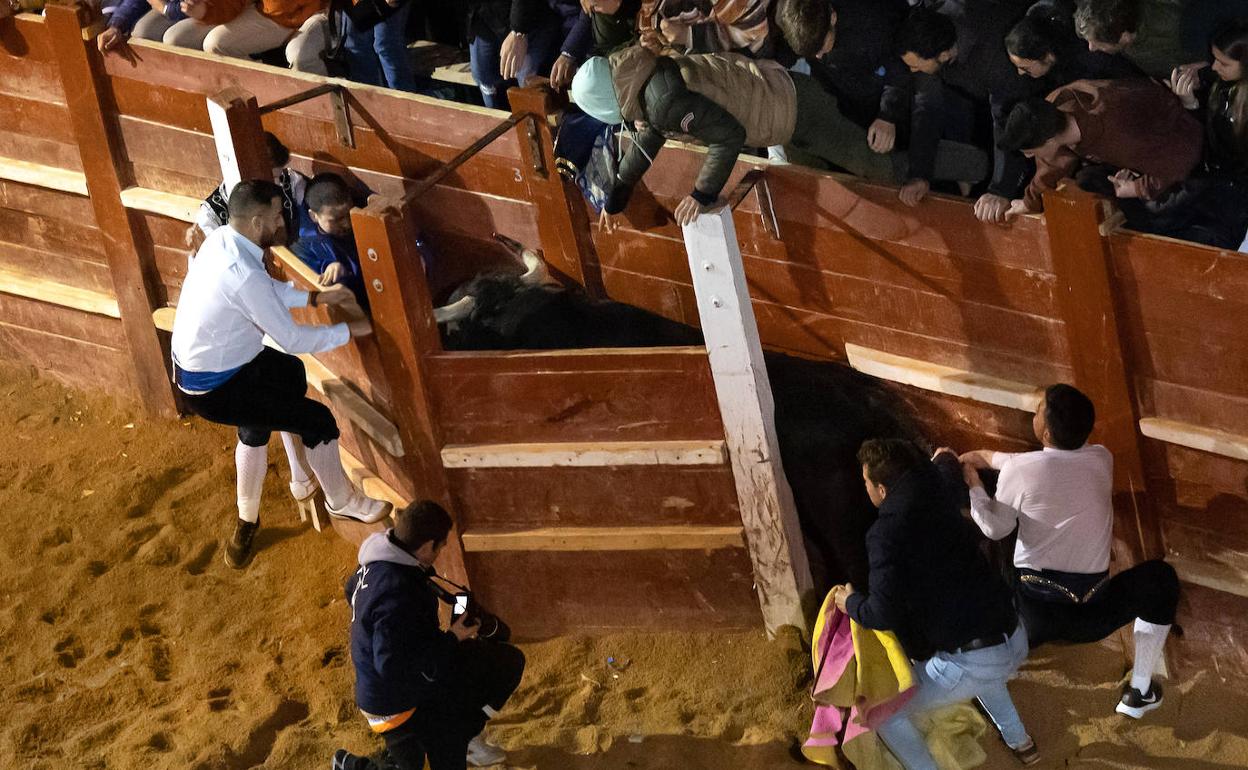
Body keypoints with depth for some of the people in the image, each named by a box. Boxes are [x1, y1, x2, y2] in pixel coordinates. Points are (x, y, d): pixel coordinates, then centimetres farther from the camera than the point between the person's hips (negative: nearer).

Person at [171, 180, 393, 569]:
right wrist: (350, 329, -11)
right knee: (318, 420, 1)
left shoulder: (222, 239, -3)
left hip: (193, 362, 10)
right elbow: (292, 340, -23)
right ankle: (342, 502, 26)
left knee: (291, 373, 28)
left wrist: (315, 297, 8)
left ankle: (303, 478, 41)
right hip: (214, 390, -10)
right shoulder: (244, 275, -32)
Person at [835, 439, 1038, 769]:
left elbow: (884, 614, -20)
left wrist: (852, 604, 3)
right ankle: (1019, 741, 52)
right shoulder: (937, 496, 7)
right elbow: (944, 472, 35)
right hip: (1015, 642, 8)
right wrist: (947, 460, 59)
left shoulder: (887, 532, -14)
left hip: (971, 665, -8)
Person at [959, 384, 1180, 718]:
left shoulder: (1019, 471, -12)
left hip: (1033, 613, -1)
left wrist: (973, 483, 17)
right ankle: (1139, 693, 29)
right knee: (1160, 577, 28)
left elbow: (995, 529, 4)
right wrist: (989, 457, 26)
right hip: (1092, 614, 1)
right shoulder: (1102, 459, -1)